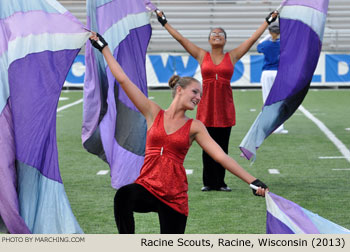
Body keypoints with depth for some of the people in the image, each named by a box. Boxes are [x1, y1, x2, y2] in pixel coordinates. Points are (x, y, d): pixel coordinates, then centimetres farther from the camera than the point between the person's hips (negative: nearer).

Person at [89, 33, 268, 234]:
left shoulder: (194, 126, 5)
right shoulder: (154, 113, 6)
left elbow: (221, 156, -1)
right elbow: (123, 80, 5)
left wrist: (253, 181, -10)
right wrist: (104, 48, 6)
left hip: (175, 197, 1)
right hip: (147, 186, -1)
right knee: (124, 195, -36)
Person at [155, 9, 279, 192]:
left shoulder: (232, 56, 7)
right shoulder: (202, 56, 7)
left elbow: (253, 39, 8)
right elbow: (180, 39, 8)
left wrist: (268, 22, 9)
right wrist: (164, 22, 8)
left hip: (225, 108, 0)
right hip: (206, 107, 0)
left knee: (222, 147, 4)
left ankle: (220, 182, 11)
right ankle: (209, 182, 9)